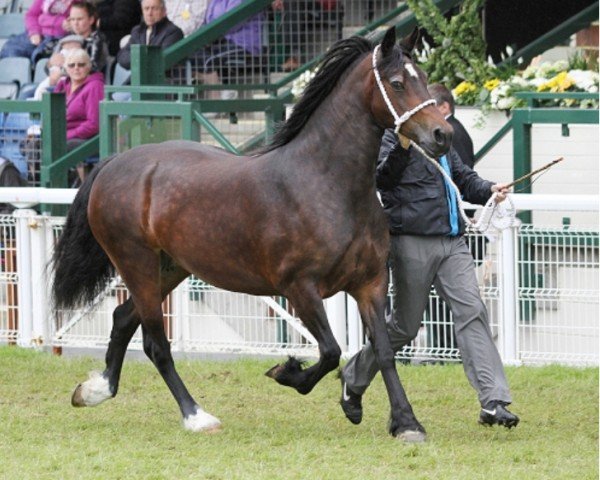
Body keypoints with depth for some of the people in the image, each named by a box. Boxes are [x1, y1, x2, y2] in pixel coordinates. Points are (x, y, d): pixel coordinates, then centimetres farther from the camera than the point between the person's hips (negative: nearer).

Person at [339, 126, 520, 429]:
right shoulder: (391, 137, -5)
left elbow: (464, 178, 25)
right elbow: (382, 177, -22)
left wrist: (488, 190, 5)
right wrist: (402, 146, -38)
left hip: (453, 244, 6)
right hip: (413, 243, -6)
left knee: (472, 312, -9)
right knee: (405, 325, 5)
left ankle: (493, 402, -14)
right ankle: (354, 379, 30)